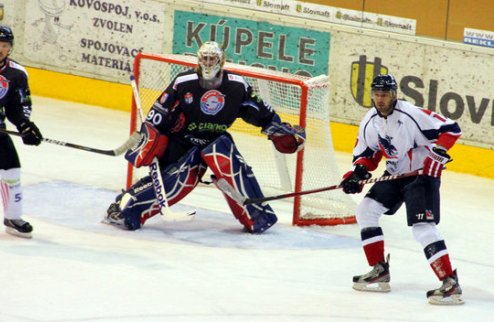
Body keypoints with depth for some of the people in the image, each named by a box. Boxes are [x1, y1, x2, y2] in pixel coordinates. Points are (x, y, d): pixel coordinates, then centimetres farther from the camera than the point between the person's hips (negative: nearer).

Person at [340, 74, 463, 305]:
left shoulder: (412, 115, -22)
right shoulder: (370, 122, 0)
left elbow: (451, 129, -20)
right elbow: (367, 152, 10)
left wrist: (438, 148, -35)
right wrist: (358, 171, -9)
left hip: (423, 173, -8)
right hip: (395, 175, 8)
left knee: (422, 227, -19)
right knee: (366, 210, 2)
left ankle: (450, 284, -20)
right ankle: (380, 271, 10)